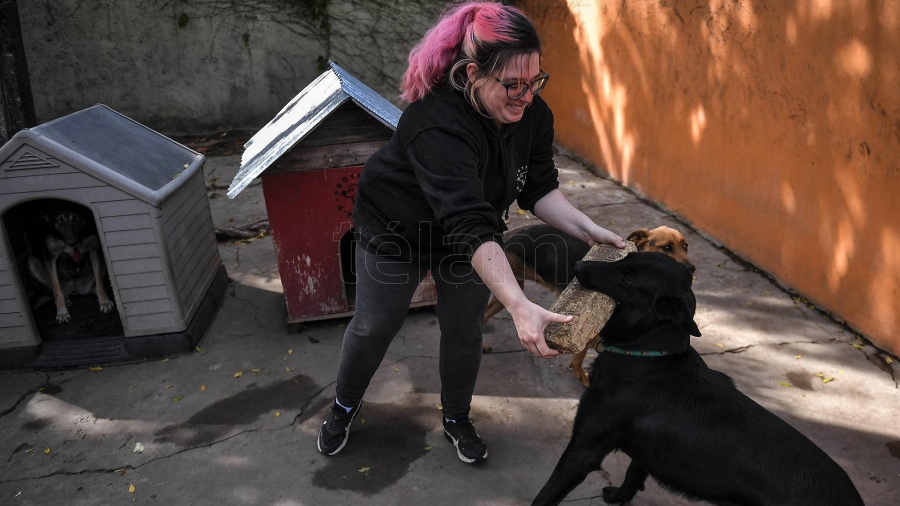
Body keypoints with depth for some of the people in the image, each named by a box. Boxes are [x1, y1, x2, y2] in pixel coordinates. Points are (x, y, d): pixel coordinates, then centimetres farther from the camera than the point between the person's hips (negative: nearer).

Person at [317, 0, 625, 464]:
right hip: (396, 232, -5)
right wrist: (520, 308, -56)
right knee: (373, 327, 12)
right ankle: (344, 408, 40)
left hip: (474, 232, 5)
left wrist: (589, 230, -29)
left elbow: (539, 189, -14)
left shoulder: (533, 114, -19)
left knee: (464, 330, 13)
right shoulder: (438, 125, -41)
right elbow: (470, 227, -49)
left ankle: (457, 420, 38)